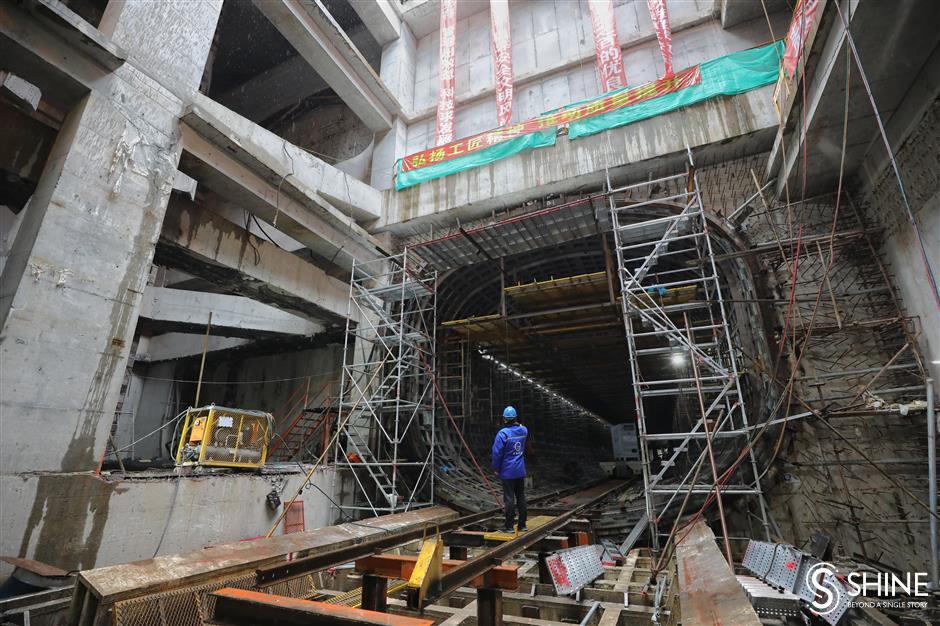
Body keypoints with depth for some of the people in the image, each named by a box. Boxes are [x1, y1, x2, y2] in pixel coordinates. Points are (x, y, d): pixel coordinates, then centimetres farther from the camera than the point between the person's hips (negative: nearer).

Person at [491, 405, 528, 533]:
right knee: (521, 497, 13)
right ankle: (522, 525, 20)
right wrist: (518, 424, 38)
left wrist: (496, 468, -3)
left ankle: (509, 526, 6)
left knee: (509, 498, 1)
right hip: (521, 471, 6)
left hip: (508, 472, -6)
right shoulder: (524, 430, 0)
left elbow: (497, 453, -15)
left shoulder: (503, 433, -18)